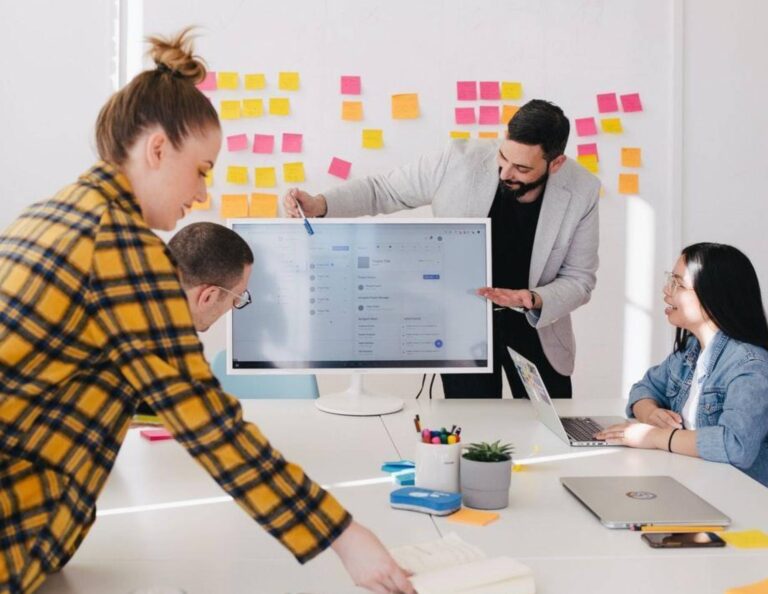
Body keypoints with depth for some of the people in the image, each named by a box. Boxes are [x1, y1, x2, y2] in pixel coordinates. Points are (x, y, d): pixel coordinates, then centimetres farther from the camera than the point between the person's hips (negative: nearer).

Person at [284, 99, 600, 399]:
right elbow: (383, 189, -8)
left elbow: (579, 280, -7)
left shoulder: (581, 192, -17)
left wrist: (535, 301, -28)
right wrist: (320, 204, -24)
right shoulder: (460, 161, -21)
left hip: (535, 326, 2)